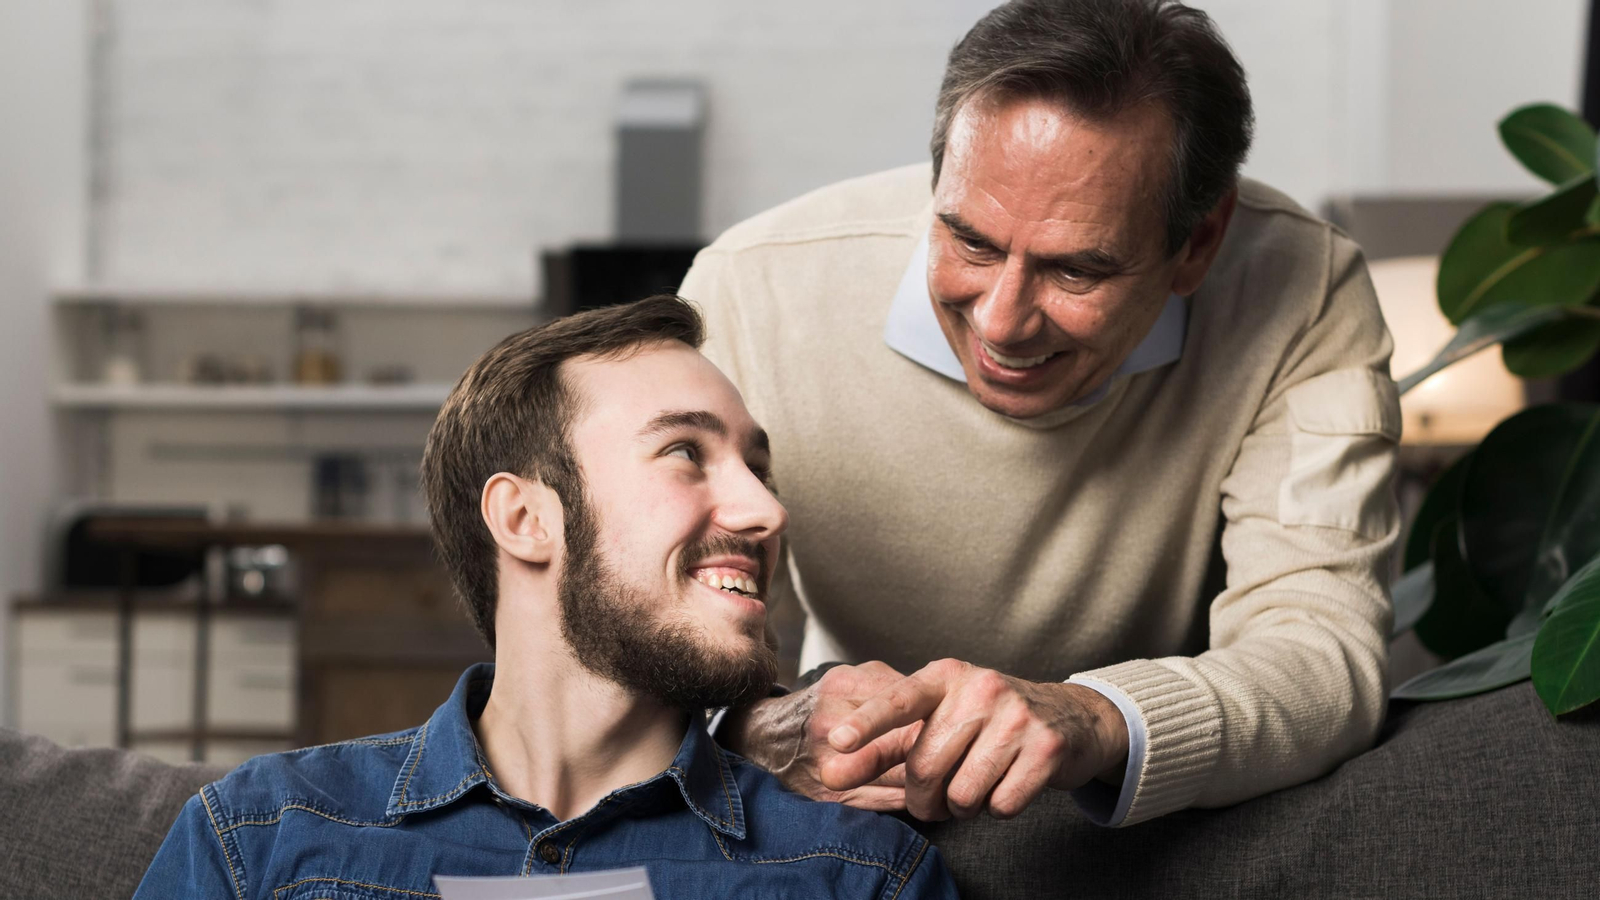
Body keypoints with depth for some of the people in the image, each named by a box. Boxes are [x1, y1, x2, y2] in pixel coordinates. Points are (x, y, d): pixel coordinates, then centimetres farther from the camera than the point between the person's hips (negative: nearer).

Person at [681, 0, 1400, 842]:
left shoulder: (1302, 295, -19)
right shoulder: (749, 297, -20)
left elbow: (1324, 653, -24)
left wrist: (1096, 723, -44)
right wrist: (776, 733, -43)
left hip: (1176, 846, 0)